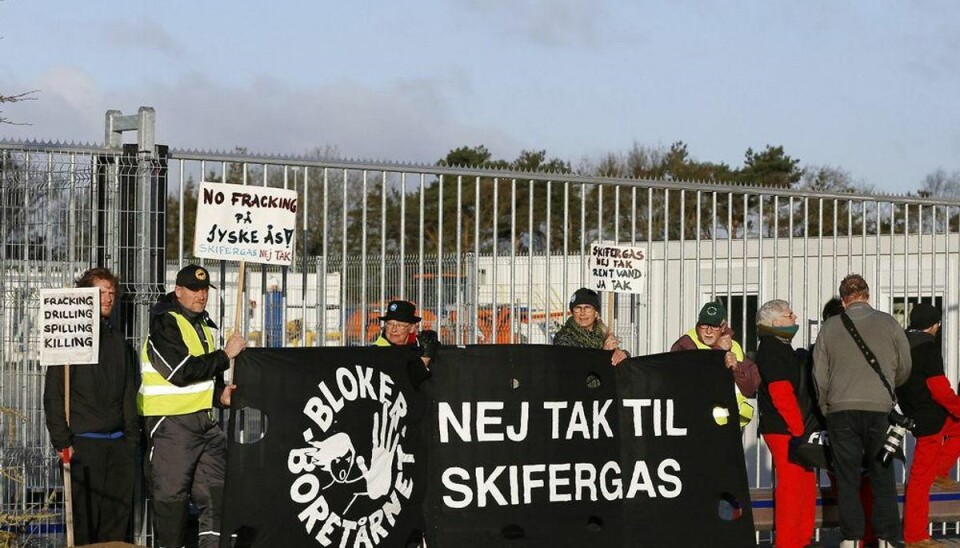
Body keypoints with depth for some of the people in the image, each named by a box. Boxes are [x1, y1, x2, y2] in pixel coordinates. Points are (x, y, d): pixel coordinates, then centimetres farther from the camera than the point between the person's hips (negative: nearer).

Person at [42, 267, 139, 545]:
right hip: (84, 442, -6)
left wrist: (132, 435, 12)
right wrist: (62, 440, -13)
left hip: (118, 442, 6)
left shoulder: (118, 340, 16)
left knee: (119, 512, 5)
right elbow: (53, 393, -7)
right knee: (86, 514, -4)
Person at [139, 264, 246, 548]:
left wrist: (220, 394, 6)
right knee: (171, 494, -3)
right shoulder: (165, 323, -10)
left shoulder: (204, 324, 17)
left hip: (204, 419, 8)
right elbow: (182, 371, -22)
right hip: (170, 422, -8)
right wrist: (225, 355, -15)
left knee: (216, 488, 6)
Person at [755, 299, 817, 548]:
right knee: (790, 486, -9)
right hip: (784, 430, -10)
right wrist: (799, 428, -18)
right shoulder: (771, 350, -13)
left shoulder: (782, 348, 20)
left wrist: (802, 427, 17)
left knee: (806, 484, 14)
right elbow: (781, 394, -20)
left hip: (794, 429, 10)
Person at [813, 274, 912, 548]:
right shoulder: (888, 323, 2)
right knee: (882, 476, 8)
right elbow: (905, 367, 10)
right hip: (880, 408, 0)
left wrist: (825, 408, 18)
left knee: (847, 477, 6)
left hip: (841, 410, 0)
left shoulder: (829, 328, 3)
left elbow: (819, 374, 5)